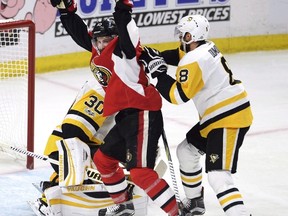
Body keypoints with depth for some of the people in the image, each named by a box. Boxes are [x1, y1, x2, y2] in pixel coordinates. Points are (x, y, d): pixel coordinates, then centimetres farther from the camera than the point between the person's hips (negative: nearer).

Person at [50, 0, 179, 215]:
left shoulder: (123, 50, -10)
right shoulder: (99, 53, 13)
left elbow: (126, 32, -29)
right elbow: (80, 32, 21)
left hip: (143, 115, -10)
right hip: (125, 117, 10)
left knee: (140, 171, -19)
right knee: (103, 159, 23)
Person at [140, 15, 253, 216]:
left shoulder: (194, 62, -20)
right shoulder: (207, 48, 8)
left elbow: (178, 96, -19)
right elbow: (181, 55, 23)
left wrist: (158, 71, -11)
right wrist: (156, 56, 7)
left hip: (229, 119, -11)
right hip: (218, 116, 11)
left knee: (218, 175, -20)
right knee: (186, 150, 25)